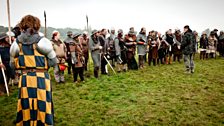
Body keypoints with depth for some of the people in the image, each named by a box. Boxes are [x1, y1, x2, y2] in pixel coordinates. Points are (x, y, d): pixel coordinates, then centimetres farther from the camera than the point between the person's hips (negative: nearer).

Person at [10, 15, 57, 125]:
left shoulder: (17, 43, 0)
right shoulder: (43, 42, -9)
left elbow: (12, 64, 9)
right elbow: (53, 62, -3)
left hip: (25, 80, 3)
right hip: (41, 79, -3)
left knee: (26, 108, 15)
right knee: (42, 107, 9)